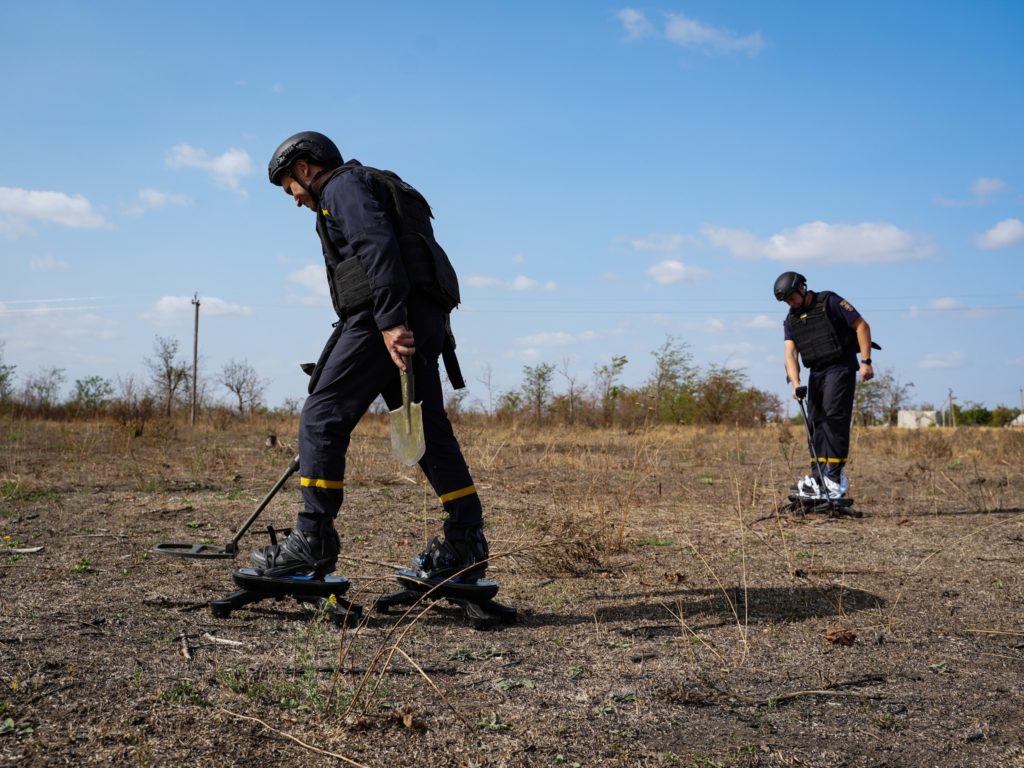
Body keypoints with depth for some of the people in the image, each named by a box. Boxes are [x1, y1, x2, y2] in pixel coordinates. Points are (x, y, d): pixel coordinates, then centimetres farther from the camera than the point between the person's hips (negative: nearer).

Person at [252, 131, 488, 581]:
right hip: (424, 321, 10)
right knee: (428, 429, 9)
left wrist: (390, 322, -25)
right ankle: (465, 544, 9)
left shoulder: (344, 185, 2)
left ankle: (312, 542, -8)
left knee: (322, 418, -7)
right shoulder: (373, 187, 33)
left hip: (382, 318, -10)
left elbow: (377, 248, -16)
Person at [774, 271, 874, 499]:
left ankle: (835, 477, -15)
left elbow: (861, 326, -6)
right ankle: (818, 477, 6)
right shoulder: (791, 320, 10)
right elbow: (790, 354, -1)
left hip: (840, 367, -7)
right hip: (816, 372, 7)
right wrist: (795, 383, -17)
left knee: (834, 418, -14)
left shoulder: (830, 302, -6)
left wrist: (866, 361, -13)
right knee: (815, 422, 3)